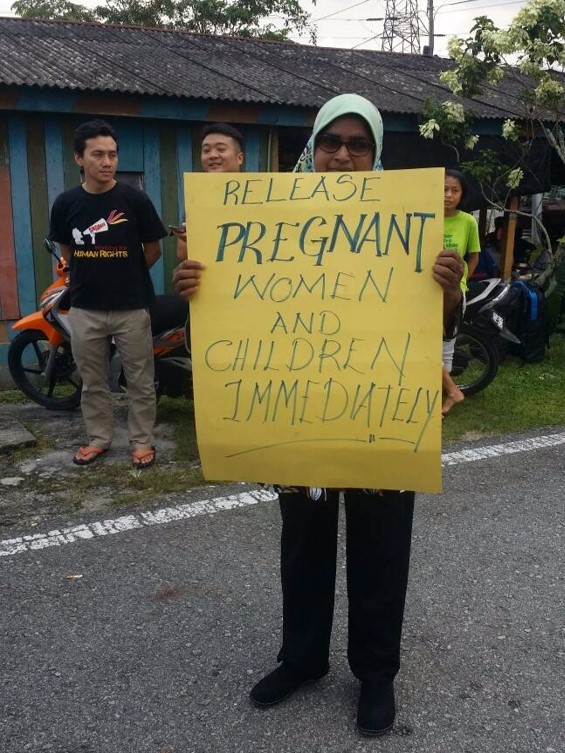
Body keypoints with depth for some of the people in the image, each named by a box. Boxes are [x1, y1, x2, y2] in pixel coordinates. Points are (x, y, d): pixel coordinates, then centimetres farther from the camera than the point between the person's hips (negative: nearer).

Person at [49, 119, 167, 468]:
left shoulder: (135, 199, -9)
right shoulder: (66, 203, 0)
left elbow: (153, 249, 0)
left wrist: (128, 278, 8)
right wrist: (89, 279, 11)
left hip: (131, 307, -2)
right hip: (84, 308, 3)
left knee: (141, 381, 7)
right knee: (93, 381, 14)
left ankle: (143, 441, 21)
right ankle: (99, 438, 29)